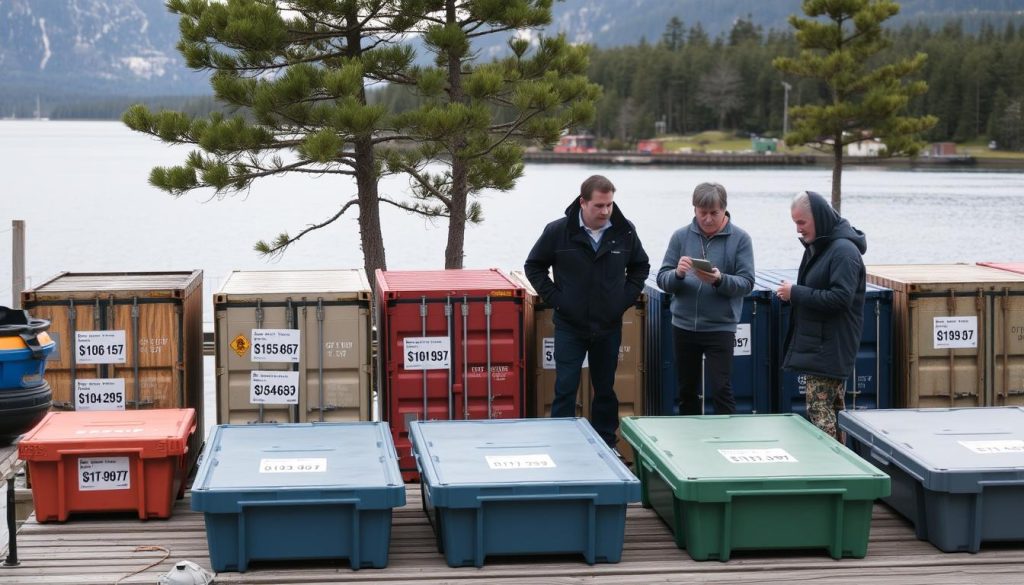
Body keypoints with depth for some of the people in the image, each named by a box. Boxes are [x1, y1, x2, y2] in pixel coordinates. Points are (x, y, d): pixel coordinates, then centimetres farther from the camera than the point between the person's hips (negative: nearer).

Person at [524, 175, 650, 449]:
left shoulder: (625, 232, -3)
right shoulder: (558, 231, -10)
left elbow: (640, 267, 14)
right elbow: (534, 266, 3)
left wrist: (627, 297, 1)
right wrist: (554, 297, -6)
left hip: (609, 327, 2)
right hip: (569, 327, -2)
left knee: (606, 390, 13)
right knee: (565, 390, -2)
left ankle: (606, 445, 23)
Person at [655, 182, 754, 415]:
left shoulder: (740, 238, -4)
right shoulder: (681, 236, 3)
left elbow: (747, 283, -8)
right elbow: (662, 279, 1)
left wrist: (720, 280, -26)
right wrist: (678, 274, -21)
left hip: (720, 327, -3)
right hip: (683, 325, 3)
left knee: (721, 390, -6)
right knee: (687, 391, 13)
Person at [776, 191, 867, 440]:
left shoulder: (844, 251, -15)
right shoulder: (816, 247, 14)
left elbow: (840, 298, -23)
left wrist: (796, 293, -18)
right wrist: (793, 293, 9)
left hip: (830, 346, -10)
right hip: (815, 343, 10)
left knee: (819, 412, -11)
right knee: (833, 409, 14)